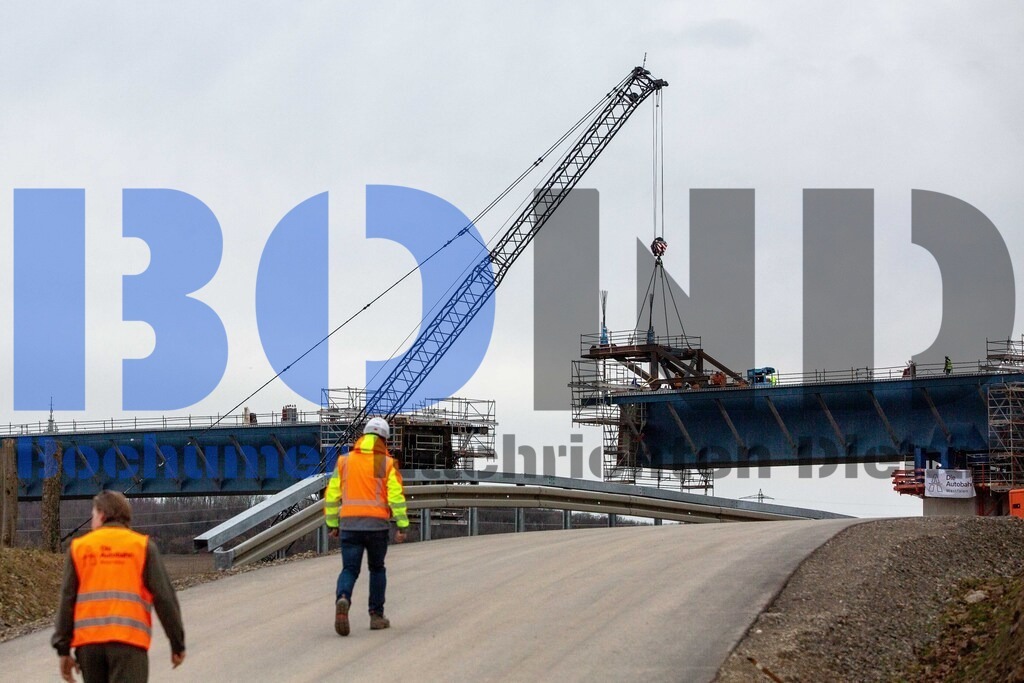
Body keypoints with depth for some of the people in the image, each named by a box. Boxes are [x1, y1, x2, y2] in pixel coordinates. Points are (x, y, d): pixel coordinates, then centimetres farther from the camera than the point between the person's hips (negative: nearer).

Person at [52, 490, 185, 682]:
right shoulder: (143, 546, 7)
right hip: (128, 641, -3)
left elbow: (67, 601, 5)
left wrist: (63, 650, 6)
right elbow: (164, 597, 1)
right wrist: (178, 644, 7)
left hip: (88, 640, 3)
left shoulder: (79, 548, 12)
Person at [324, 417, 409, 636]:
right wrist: (402, 526, -7)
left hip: (349, 523, 1)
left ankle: (343, 598, -29)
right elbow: (396, 496, -7)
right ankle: (376, 615, 17)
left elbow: (331, 494, 8)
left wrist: (332, 524, 15)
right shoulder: (387, 463, 1)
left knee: (349, 569, 2)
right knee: (377, 569, 17)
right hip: (377, 525, -1)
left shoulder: (345, 461, 9)